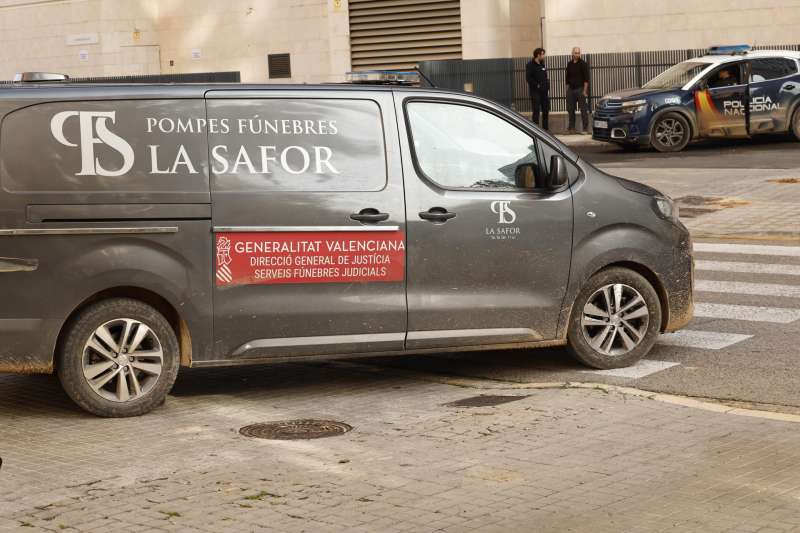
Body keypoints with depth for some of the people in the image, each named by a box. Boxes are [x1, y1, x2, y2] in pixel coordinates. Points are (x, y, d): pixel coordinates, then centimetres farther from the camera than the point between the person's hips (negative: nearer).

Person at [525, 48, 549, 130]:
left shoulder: (542, 64, 15)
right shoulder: (530, 65, -7)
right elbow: (528, 78, -15)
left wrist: (547, 87, 9)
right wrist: (537, 85, -18)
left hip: (544, 91, 7)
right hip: (535, 91, -7)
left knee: (546, 110, 9)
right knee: (535, 110, -7)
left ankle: (545, 128, 17)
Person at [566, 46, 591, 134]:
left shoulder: (583, 64, -4)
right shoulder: (569, 64, 11)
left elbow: (586, 78, -8)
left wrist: (585, 90, -14)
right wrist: (567, 89, 12)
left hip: (580, 89, -5)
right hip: (571, 89, 5)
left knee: (583, 109, -4)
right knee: (570, 109, 6)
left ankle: (585, 128, -1)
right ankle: (571, 128, 14)